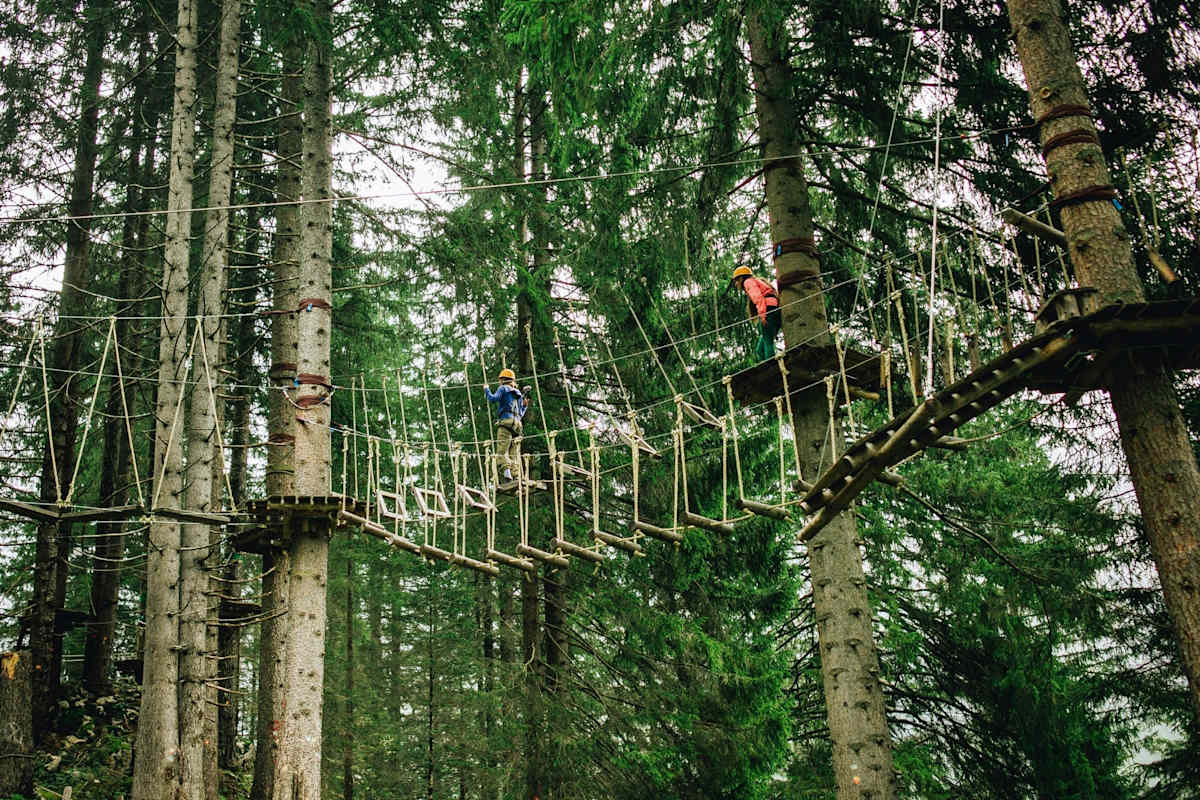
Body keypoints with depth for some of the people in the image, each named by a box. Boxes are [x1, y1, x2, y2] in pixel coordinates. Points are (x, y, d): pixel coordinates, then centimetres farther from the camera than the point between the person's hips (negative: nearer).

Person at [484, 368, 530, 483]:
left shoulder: (503, 388, 7)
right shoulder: (519, 394, 25)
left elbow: (493, 399, -8)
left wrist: (486, 389, 8)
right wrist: (525, 406, 40)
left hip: (506, 422, -6)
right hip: (517, 424, 6)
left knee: (502, 451, -12)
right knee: (514, 453, 3)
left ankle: (506, 471, -32)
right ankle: (516, 476, -7)